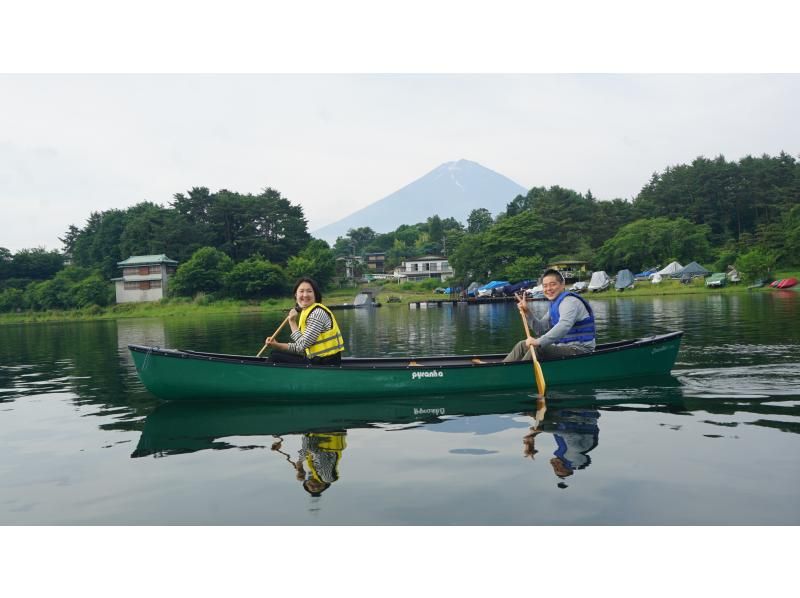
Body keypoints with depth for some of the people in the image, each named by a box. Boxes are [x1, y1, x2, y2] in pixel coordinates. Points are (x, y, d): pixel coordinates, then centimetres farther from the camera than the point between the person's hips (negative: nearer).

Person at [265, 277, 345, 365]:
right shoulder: (305, 312, 10)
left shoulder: (318, 313, -18)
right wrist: (277, 345, 2)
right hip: (316, 360, 9)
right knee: (276, 354, 14)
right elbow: (301, 348, 10)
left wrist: (292, 322, -10)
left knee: (276, 357, -2)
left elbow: (302, 345, -19)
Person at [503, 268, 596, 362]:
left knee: (537, 349, -28)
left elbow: (564, 326, -36)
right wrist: (527, 312, 1)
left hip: (580, 349, -10)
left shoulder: (570, 301, -17)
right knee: (522, 346, 7)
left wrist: (539, 342, -44)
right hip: (563, 346, 10)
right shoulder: (554, 303, 14)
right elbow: (541, 329, 14)